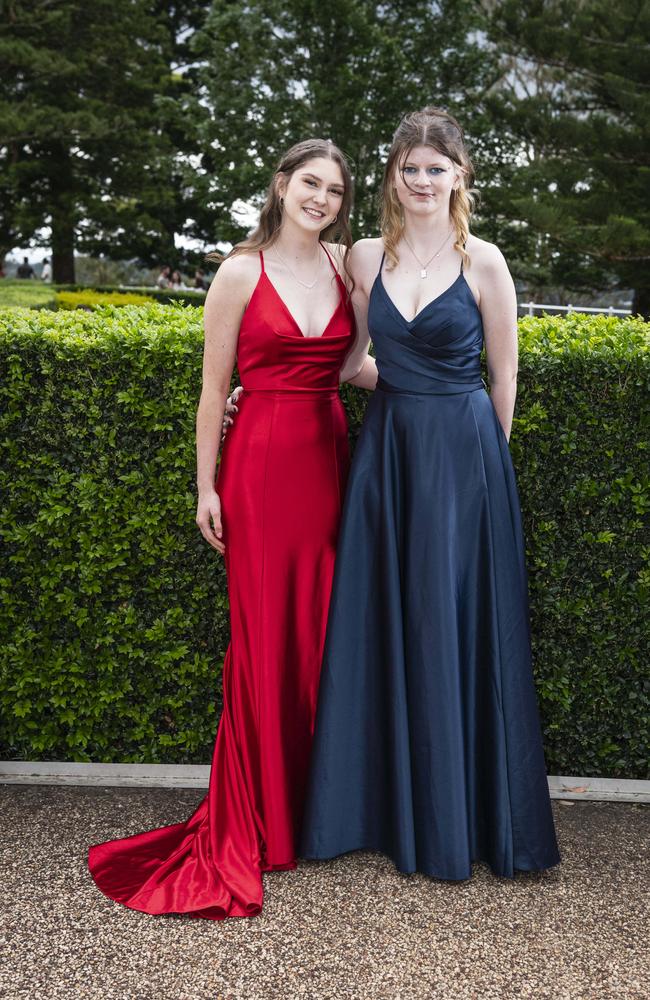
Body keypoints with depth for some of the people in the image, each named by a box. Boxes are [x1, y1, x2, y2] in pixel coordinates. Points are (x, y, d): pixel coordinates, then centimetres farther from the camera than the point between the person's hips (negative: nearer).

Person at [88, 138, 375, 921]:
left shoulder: (346, 267, 10)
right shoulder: (241, 273, -3)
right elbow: (214, 386, -3)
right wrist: (206, 487, -5)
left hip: (328, 459, 4)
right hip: (263, 464, -4)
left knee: (322, 629, 9)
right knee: (265, 636, 2)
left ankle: (318, 805, 25)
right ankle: (258, 821, 18)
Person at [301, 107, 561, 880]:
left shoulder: (483, 261, -4)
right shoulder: (364, 257, 7)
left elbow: (503, 377, 1)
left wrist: (482, 460, 5)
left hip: (462, 452, -4)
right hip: (385, 449, 4)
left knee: (453, 626, 3)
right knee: (378, 623, 8)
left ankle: (456, 820, 21)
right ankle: (381, 804, 25)